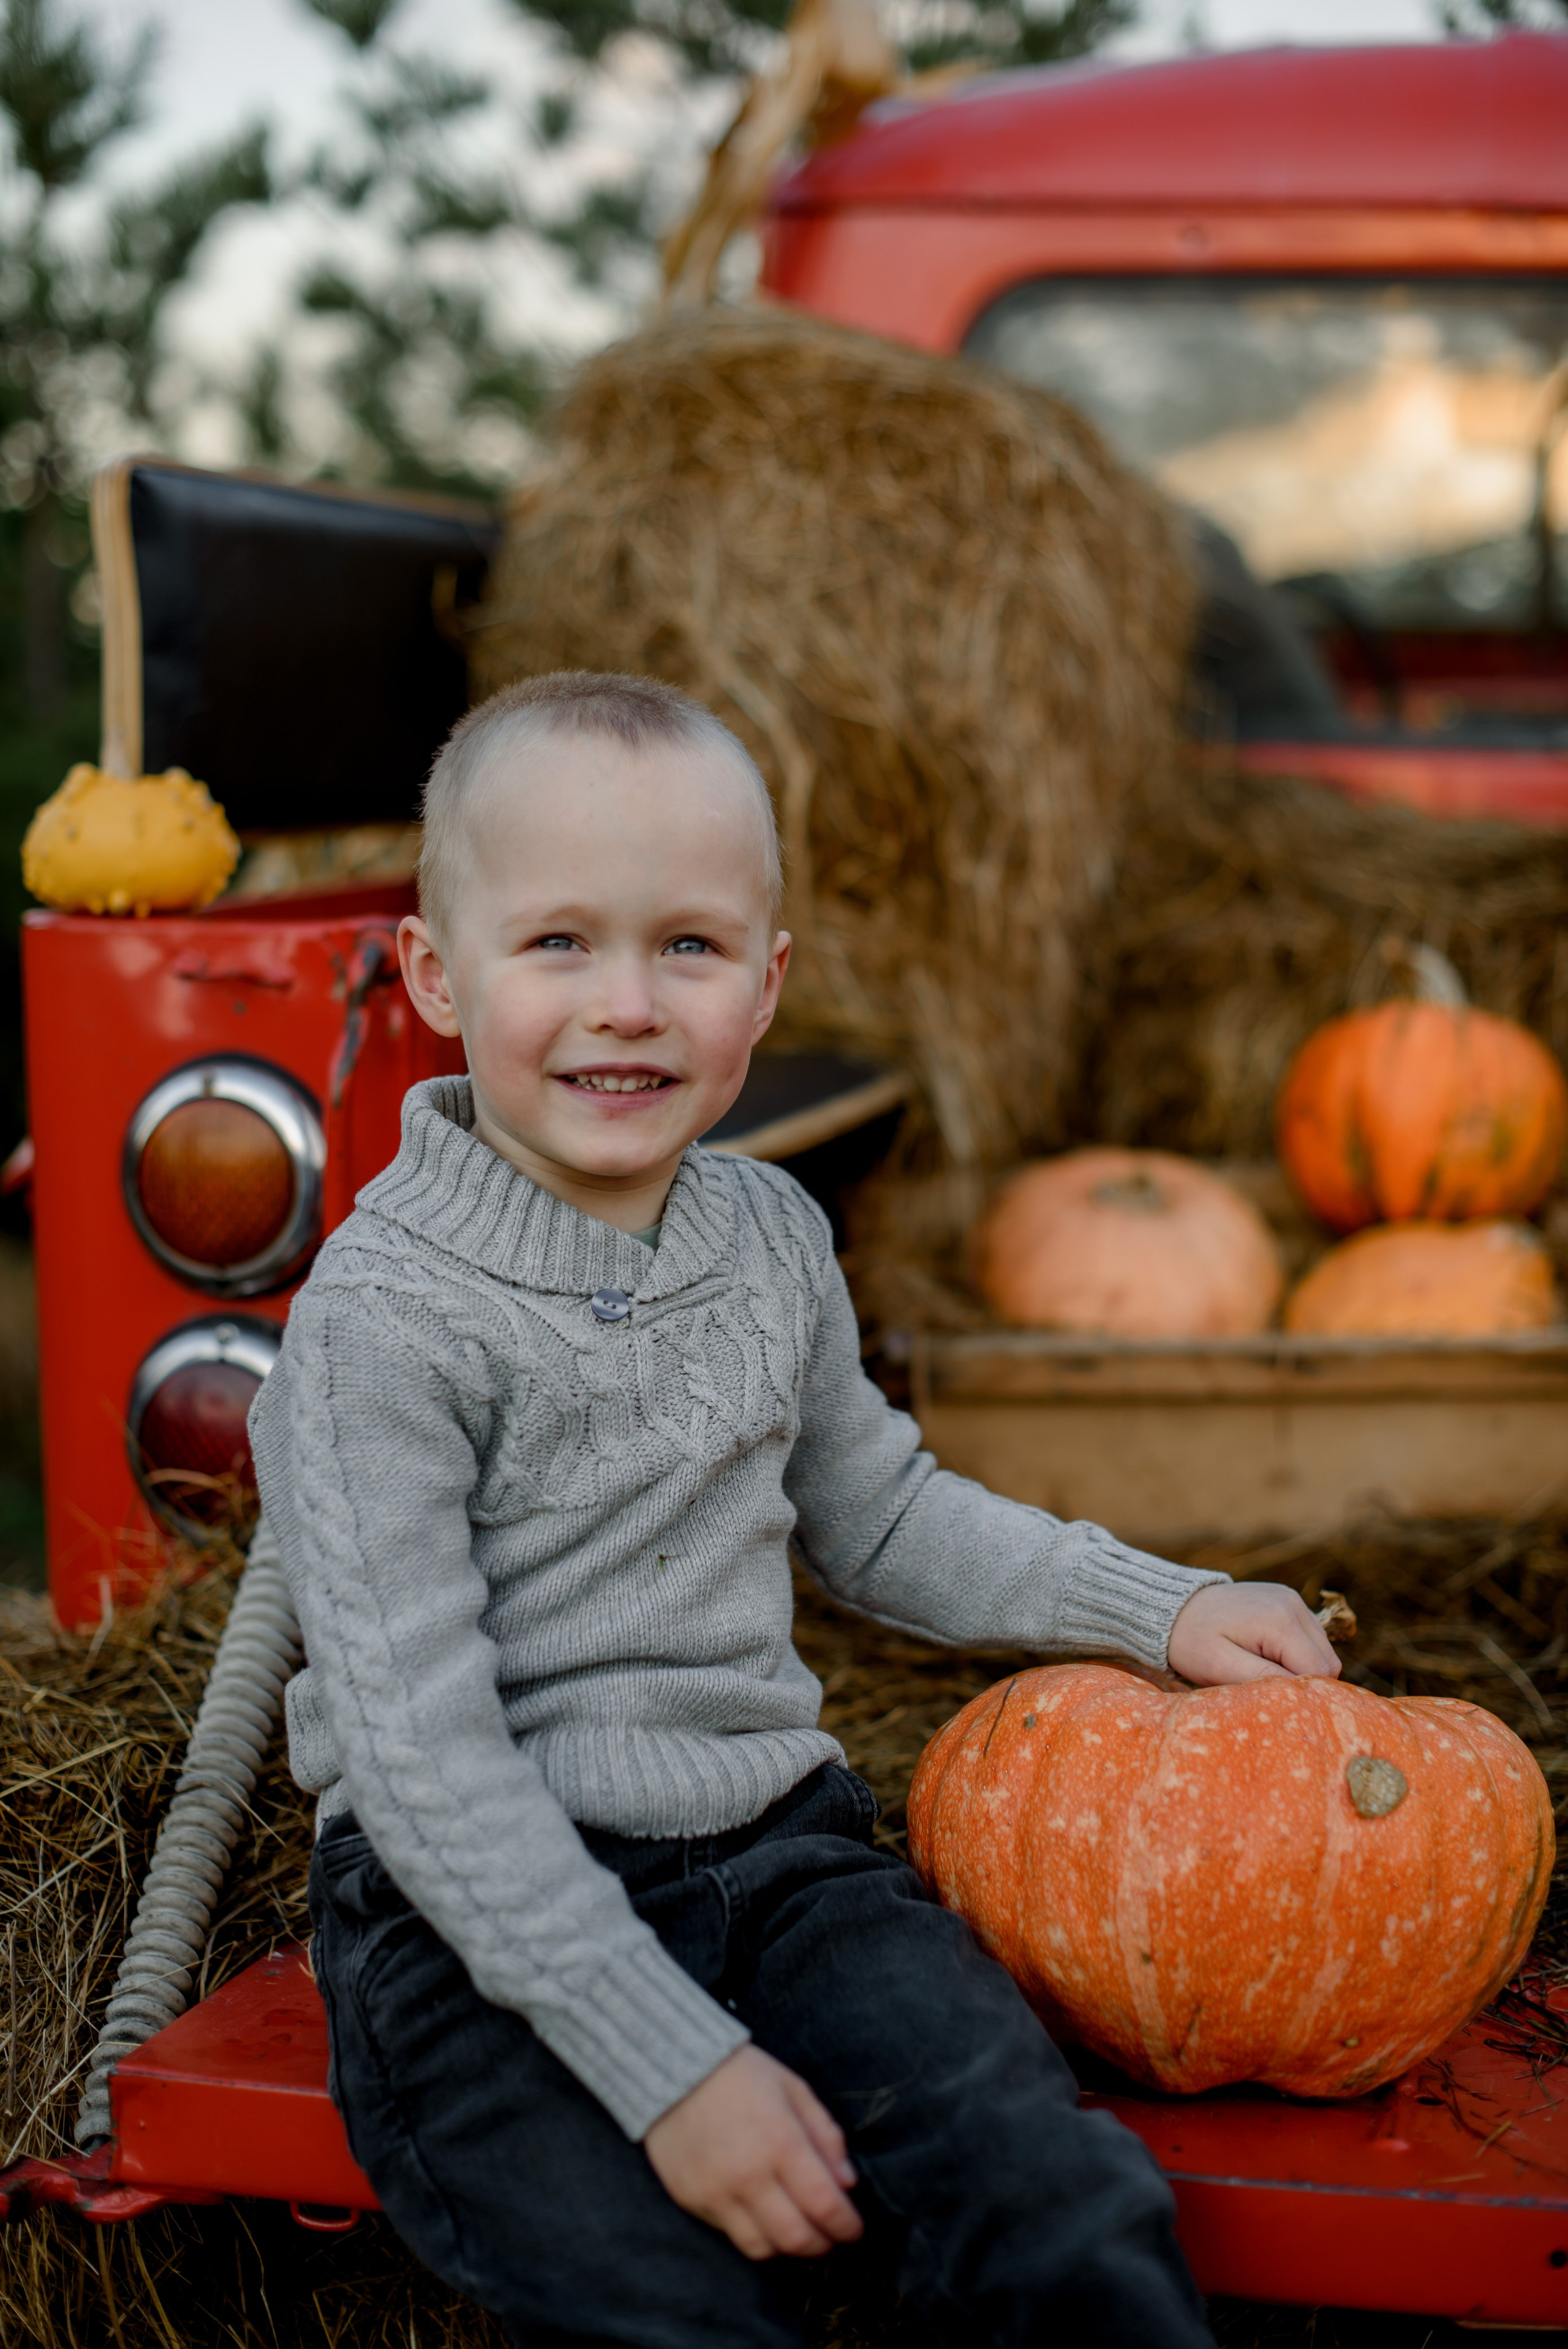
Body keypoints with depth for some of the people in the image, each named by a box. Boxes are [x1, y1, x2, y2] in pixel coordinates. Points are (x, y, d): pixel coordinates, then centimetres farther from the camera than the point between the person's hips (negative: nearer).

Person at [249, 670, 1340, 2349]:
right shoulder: (383, 1319, -15)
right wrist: (670, 2063, -22)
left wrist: (1158, 1606, 13)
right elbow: (420, 1752, -18)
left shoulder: (772, 1238, 6)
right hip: (482, 1907, -4)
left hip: (771, 1844, 5)